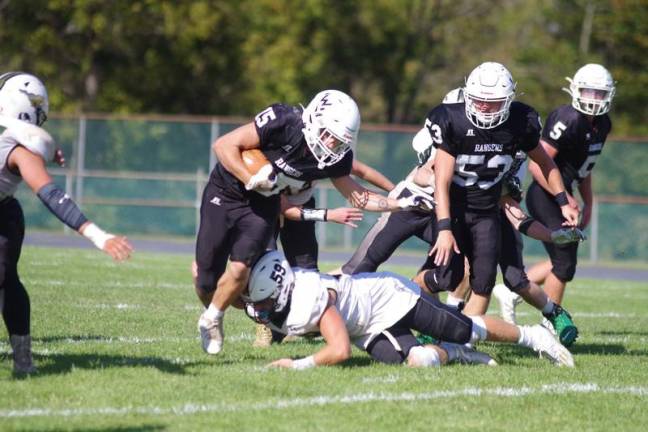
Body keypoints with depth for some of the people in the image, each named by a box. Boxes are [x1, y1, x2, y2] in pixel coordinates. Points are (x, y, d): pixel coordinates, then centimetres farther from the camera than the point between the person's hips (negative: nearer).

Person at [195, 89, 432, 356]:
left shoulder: (337, 159, -13)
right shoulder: (283, 122, -29)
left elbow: (356, 195, 2)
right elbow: (224, 145, -23)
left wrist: (400, 204, -9)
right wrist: (252, 180, -30)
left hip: (262, 205, 3)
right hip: (226, 192, -3)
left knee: (239, 270, -17)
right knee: (206, 277, -1)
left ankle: (212, 320, 10)